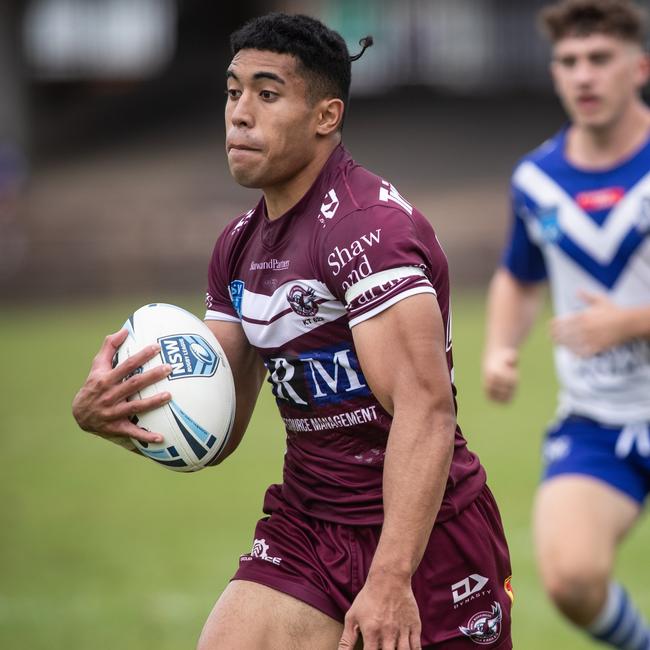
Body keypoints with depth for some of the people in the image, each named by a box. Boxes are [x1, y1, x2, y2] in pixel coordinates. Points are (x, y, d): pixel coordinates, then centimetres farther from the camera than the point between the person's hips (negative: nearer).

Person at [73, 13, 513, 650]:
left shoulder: (367, 224, -18)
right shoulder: (239, 245, 9)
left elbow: (426, 408, -26)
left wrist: (391, 579, -33)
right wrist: (105, 411, -9)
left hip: (418, 532, -7)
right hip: (306, 529, 7)